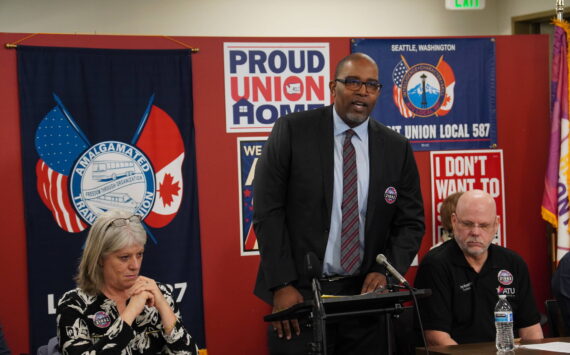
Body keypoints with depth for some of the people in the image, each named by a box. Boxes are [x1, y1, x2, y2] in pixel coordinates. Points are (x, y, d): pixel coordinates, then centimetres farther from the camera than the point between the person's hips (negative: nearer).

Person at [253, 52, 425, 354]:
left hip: (365, 292, 3)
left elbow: (410, 222, 8)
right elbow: (268, 211, -6)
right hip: (299, 294, -3)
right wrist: (282, 285, -12)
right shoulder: (292, 131, -4)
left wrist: (385, 271, -9)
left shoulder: (396, 148, 5)